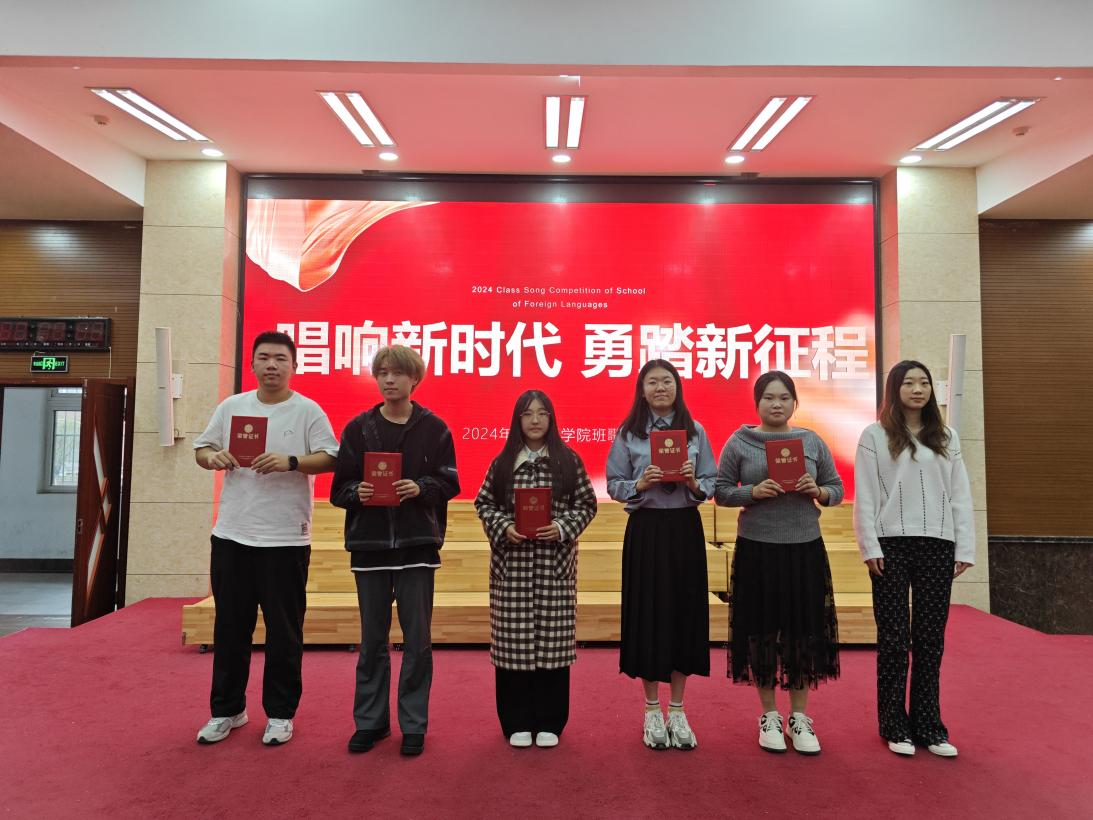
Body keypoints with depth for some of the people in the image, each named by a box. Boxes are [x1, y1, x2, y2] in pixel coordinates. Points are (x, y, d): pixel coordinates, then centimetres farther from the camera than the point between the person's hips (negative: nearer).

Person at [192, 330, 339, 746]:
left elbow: (329, 458, -9)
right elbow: (201, 448, 13)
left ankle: (280, 713, 22)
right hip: (232, 535, 4)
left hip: (286, 539, -4)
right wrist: (213, 457, -9)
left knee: (283, 633, 6)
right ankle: (226, 709, 31)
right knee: (230, 628, 14)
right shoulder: (231, 406, 8)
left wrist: (290, 462, -25)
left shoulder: (308, 411, -3)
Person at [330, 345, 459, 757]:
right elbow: (339, 488, 4)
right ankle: (370, 721, 27)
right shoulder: (358, 427, 4)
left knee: (417, 639, 5)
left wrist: (421, 488, -17)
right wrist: (358, 492, -17)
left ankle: (414, 725, 20)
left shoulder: (433, 428, 0)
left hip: (417, 545, -1)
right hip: (369, 545, 1)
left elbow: (449, 484, 1)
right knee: (372, 640, 11)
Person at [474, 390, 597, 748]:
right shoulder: (502, 462, 6)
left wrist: (562, 527, -12)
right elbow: (484, 503, 7)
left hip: (555, 562, 0)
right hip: (511, 561, 1)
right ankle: (517, 722, 18)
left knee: (552, 637, 3)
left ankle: (549, 723, 18)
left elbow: (587, 503, 4)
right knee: (513, 638, 3)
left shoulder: (569, 460, 4)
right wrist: (504, 527, -10)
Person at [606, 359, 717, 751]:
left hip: (685, 530, 2)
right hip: (645, 530, -1)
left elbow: (712, 484, 5)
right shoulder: (628, 433, 2)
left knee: (685, 613, 5)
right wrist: (640, 485, -18)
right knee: (647, 614, 3)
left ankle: (677, 711, 22)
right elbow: (614, 485, 0)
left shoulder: (695, 432, 6)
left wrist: (694, 484, -15)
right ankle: (652, 711, 20)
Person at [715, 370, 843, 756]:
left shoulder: (812, 441, 6)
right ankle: (769, 716, 23)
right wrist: (753, 492, -17)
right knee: (761, 630, 5)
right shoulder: (740, 442, 0)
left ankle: (799, 717, 23)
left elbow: (837, 489, 11)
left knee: (805, 630, 6)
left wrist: (817, 491, -10)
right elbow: (721, 492, 1)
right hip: (756, 549, -2)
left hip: (805, 547, 2)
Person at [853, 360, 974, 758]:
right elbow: (865, 497, -3)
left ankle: (928, 725, 20)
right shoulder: (875, 435, 1)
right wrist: (870, 548, -9)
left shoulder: (946, 437, 11)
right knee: (894, 638, 4)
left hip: (937, 545, 3)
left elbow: (961, 496, 9)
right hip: (892, 545, -3)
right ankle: (895, 726, 15)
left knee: (931, 639, 8)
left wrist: (965, 549, 3)